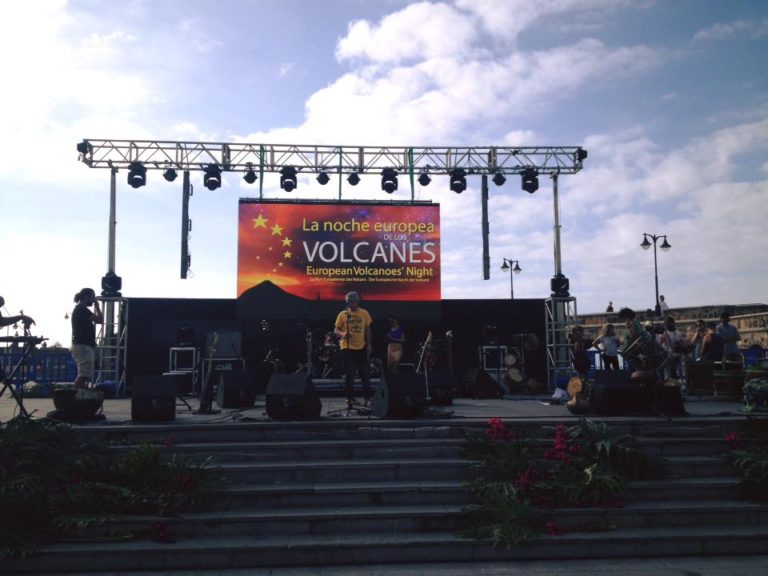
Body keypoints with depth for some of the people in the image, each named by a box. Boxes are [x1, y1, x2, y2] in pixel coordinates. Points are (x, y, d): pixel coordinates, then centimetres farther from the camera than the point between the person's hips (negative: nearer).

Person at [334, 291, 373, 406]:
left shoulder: (364, 313, 5)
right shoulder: (343, 314, -1)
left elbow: (367, 330, 11)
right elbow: (336, 330, 1)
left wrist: (369, 344, 5)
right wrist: (343, 334, -20)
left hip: (361, 348, 2)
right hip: (347, 348, -2)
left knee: (365, 373, 6)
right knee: (349, 374, 2)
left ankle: (368, 397, 16)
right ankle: (350, 398, 12)